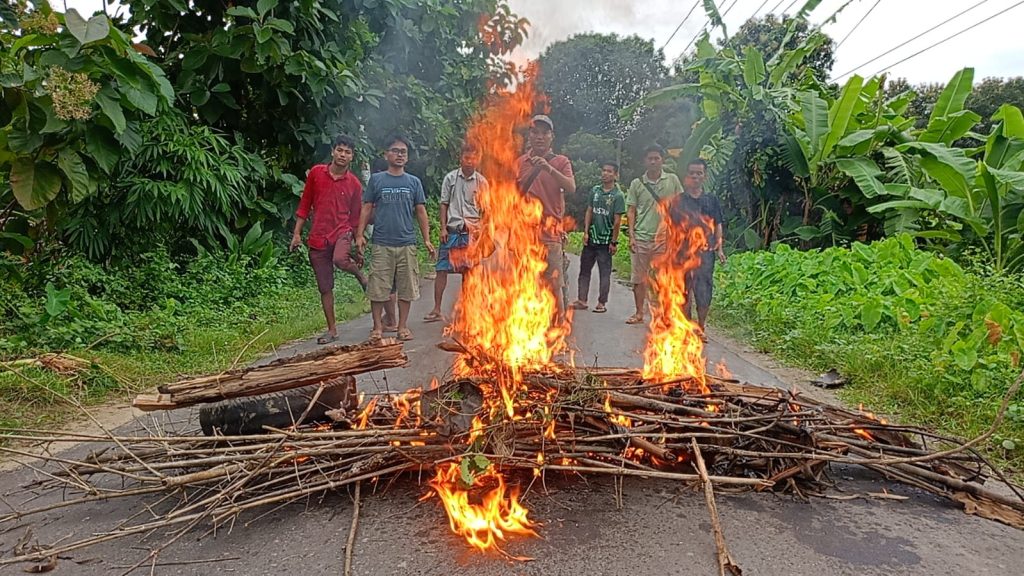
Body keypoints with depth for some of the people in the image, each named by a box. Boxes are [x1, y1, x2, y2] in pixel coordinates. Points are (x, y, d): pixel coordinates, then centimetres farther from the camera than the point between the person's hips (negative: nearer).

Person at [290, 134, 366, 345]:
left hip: (342, 232, -2)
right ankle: (332, 330, 18)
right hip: (318, 237, 2)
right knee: (325, 287, 5)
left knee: (340, 260, -36)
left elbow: (355, 217, 8)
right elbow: (305, 204, 8)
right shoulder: (316, 173, 3)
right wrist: (297, 233, 4)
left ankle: (359, 274, -2)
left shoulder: (354, 184, 2)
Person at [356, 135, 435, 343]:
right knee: (378, 288, 1)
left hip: (407, 243, 2)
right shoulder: (376, 180, 6)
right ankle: (377, 327, 13)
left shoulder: (414, 182, 9)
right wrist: (360, 234, -4)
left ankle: (403, 326, 17)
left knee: (406, 288, 5)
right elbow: (367, 209, 6)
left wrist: (427, 240, 4)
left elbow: (421, 212, 10)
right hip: (381, 243, -1)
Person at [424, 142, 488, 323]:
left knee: (468, 270, 5)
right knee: (442, 269, -3)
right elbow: (444, 204, 6)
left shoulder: (481, 181, 4)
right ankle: (437, 310, 1)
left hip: (472, 231, 0)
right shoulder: (450, 178, 4)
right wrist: (443, 228, -1)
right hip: (452, 229, 0)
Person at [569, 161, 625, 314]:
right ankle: (582, 300, 14)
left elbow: (617, 221, -8)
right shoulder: (595, 190, 7)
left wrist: (614, 242, -10)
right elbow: (589, 212, 9)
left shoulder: (618, 195, -7)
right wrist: (586, 232, 1)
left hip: (606, 240, -5)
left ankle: (602, 303, 8)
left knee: (604, 272, 3)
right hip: (591, 238, 5)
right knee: (584, 269, 7)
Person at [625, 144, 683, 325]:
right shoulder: (637, 183, 5)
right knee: (638, 277, 5)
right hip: (641, 237, 1)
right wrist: (631, 235, -2)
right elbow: (631, 211, 6)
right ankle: (639, 313, 16)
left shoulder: (672, 180, 4)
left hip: (665, 237, -1)